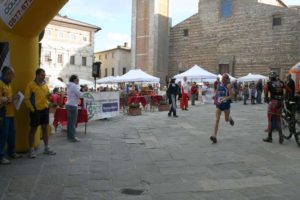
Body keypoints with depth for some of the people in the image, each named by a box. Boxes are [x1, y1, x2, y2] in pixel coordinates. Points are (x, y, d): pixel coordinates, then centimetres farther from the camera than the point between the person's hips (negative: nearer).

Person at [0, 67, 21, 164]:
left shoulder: (8, 84, 17)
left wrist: (14, 98, 8)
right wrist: (11, 98, -17)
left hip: (10, 113, 9)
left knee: (12, 134, 16)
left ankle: (11, 152, 29)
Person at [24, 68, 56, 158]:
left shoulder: (45, 84, 10)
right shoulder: (31, 85, -8)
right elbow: (26, 98, -9)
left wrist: (49, 96, -3)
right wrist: (32, 108, -13)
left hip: (45, 109, 6)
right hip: (36, 110, -6)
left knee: (45, 128, 11)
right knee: (33, 129, 3)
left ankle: (46, 148, 22)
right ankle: (31, 150, 11)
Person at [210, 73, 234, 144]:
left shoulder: (228, 85, -8)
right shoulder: (219, 85, 6)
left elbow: (230, 96, -16)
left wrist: (223, 99, -30)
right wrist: (215, 99, 6)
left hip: (226, 104, -3)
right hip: (218, 104, 3)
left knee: (226, 119, 16)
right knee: (217, 120, -9)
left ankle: (230, 119, 56)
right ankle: (214, 136, -15)